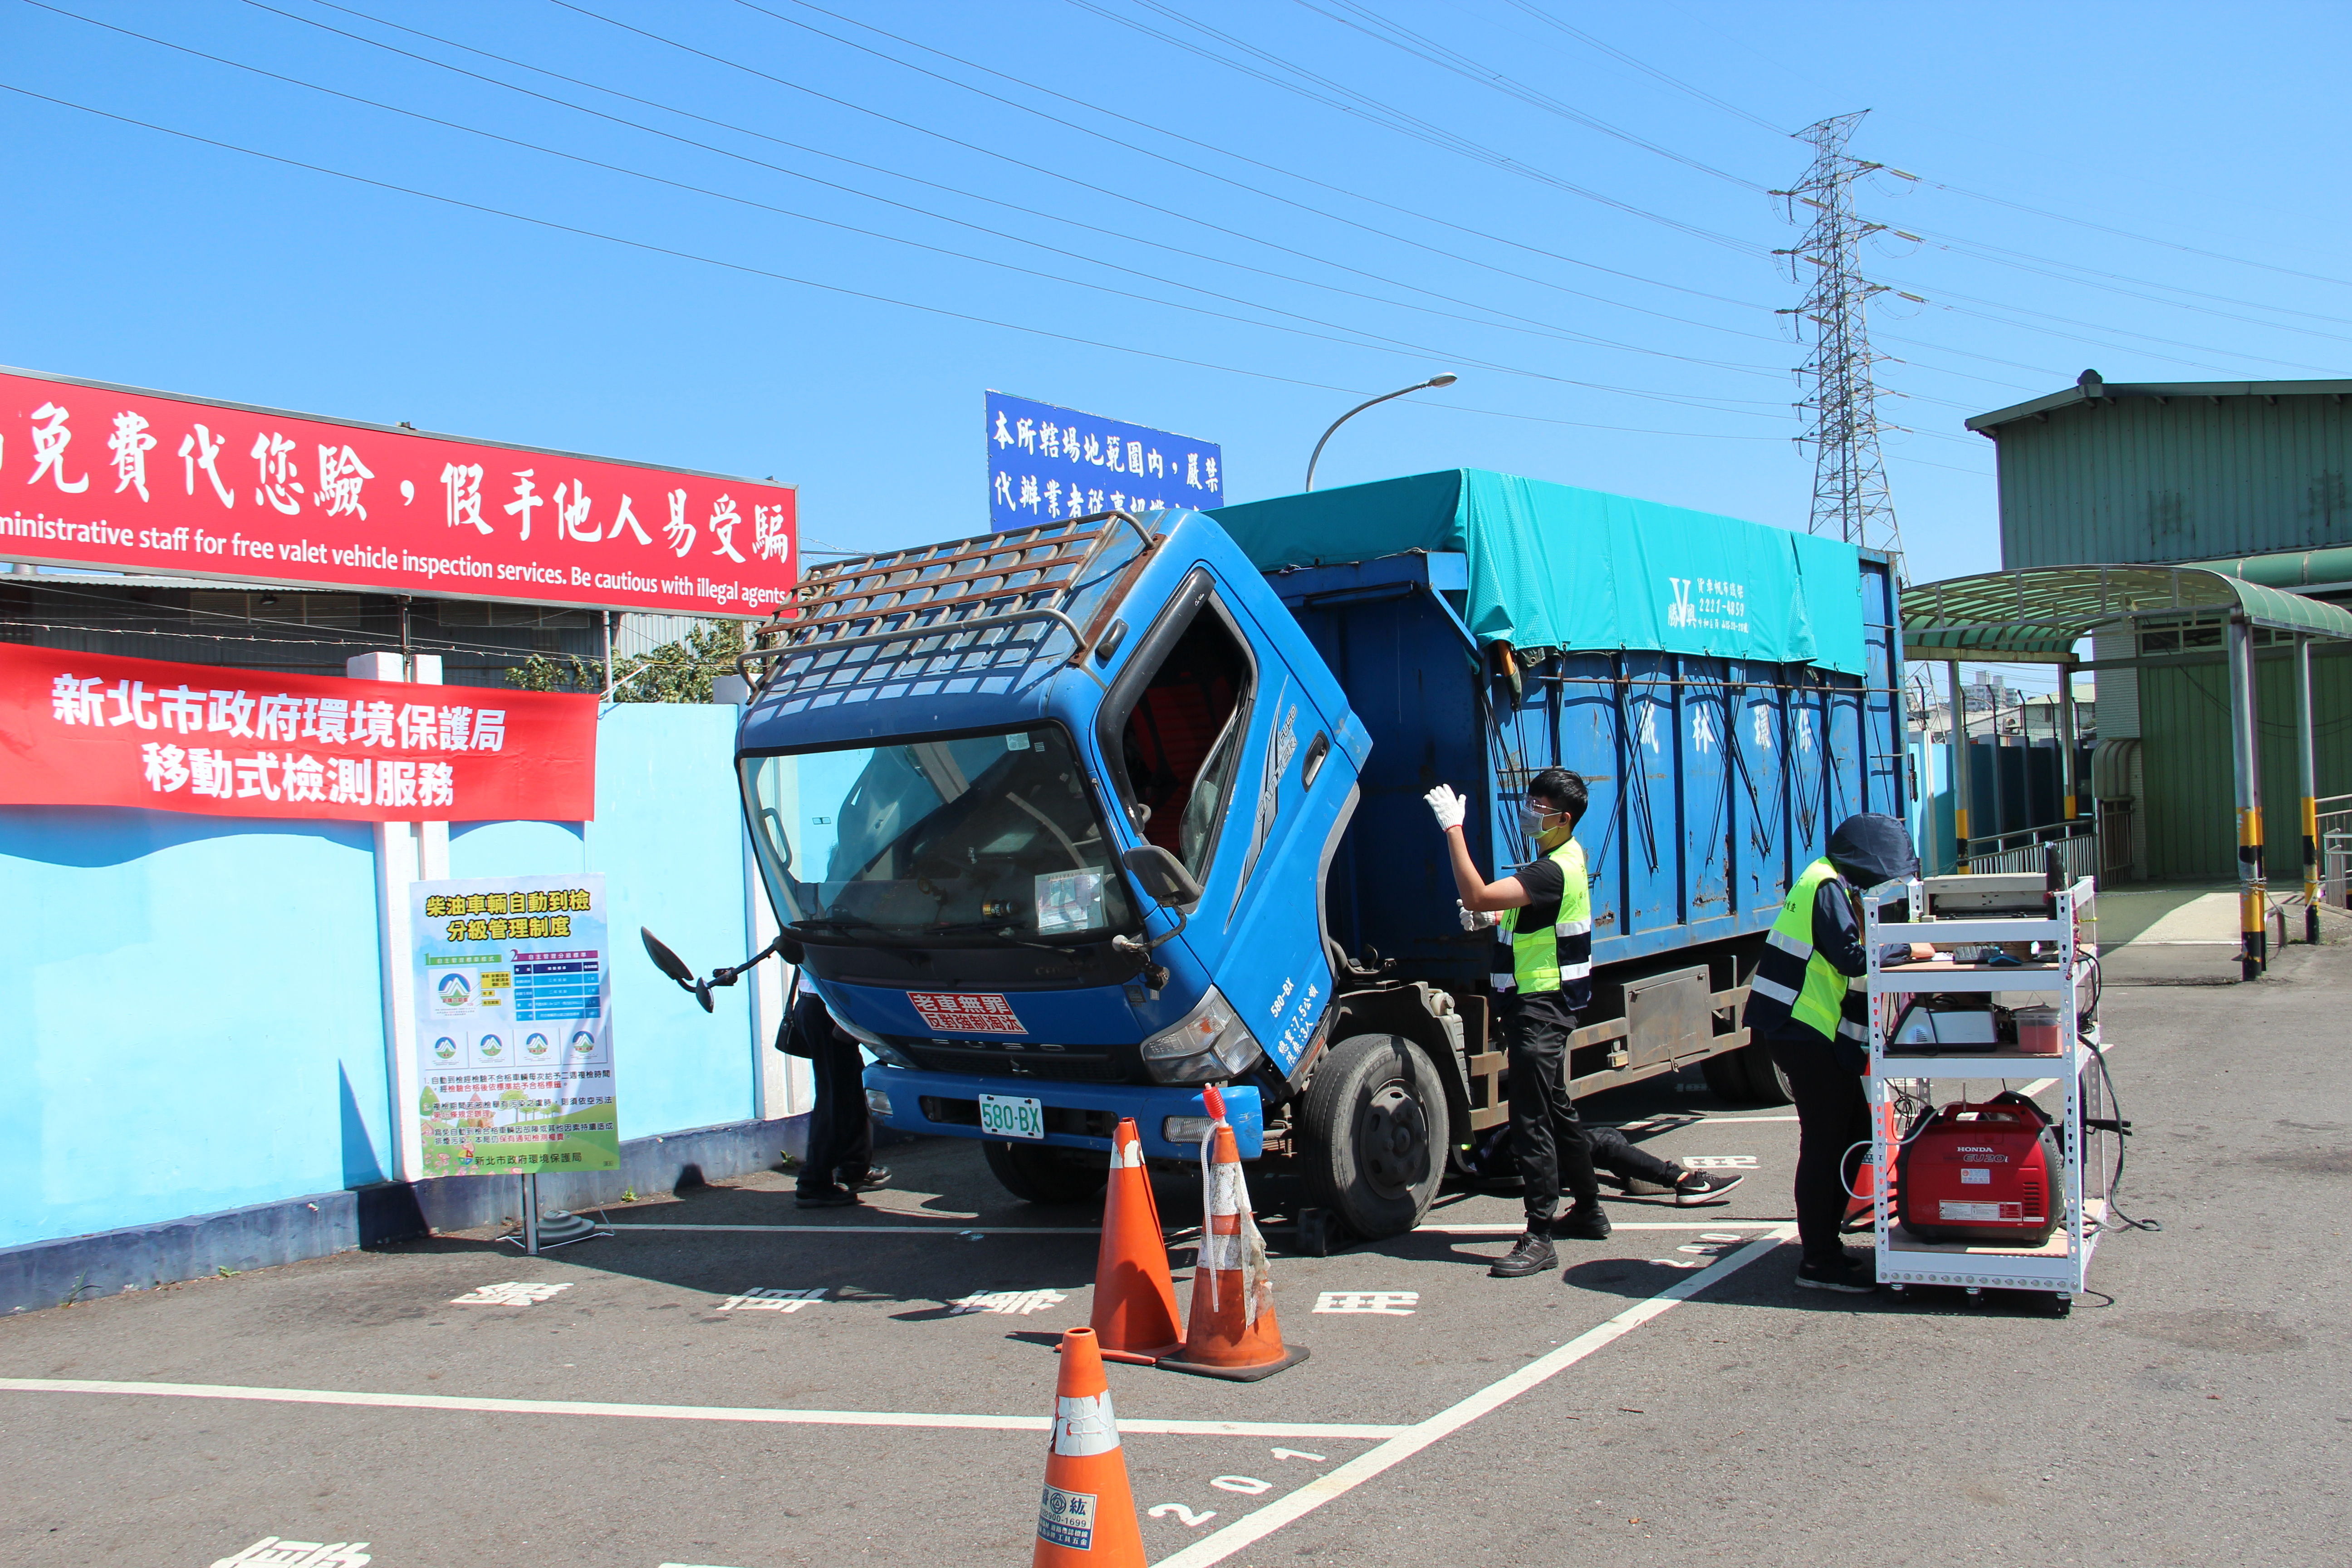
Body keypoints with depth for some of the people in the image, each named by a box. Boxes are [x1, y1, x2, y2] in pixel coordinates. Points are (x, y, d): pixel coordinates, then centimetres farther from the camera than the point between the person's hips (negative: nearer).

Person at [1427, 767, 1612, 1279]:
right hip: (1538, 1003, 11)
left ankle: (1538, 1238, -7)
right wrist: (1494, 919, 7)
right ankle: (1588, 1212, 33)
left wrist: (1454, 828, -29)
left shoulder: (1554, 871, -22)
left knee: (1531, 1120, -10)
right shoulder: (1566, 856, 12)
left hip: (1541, 1008, -11)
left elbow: (1476, 895, -33)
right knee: (1556, 1110, 20)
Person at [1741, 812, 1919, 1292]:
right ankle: (1819, 1262, 2)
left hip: (1815, 1031, 10)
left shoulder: (1835, 883, 18)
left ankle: (1824, 1245, 22)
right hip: (1805, 1032, -10)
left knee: (1854, 1130, 14)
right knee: (1825, 1140, -5)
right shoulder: (1829, 888, -14)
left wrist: (1898, 946, 6)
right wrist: (1908, 949, -13)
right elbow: (1852, 957, -21)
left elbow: (1845, 953, 17)